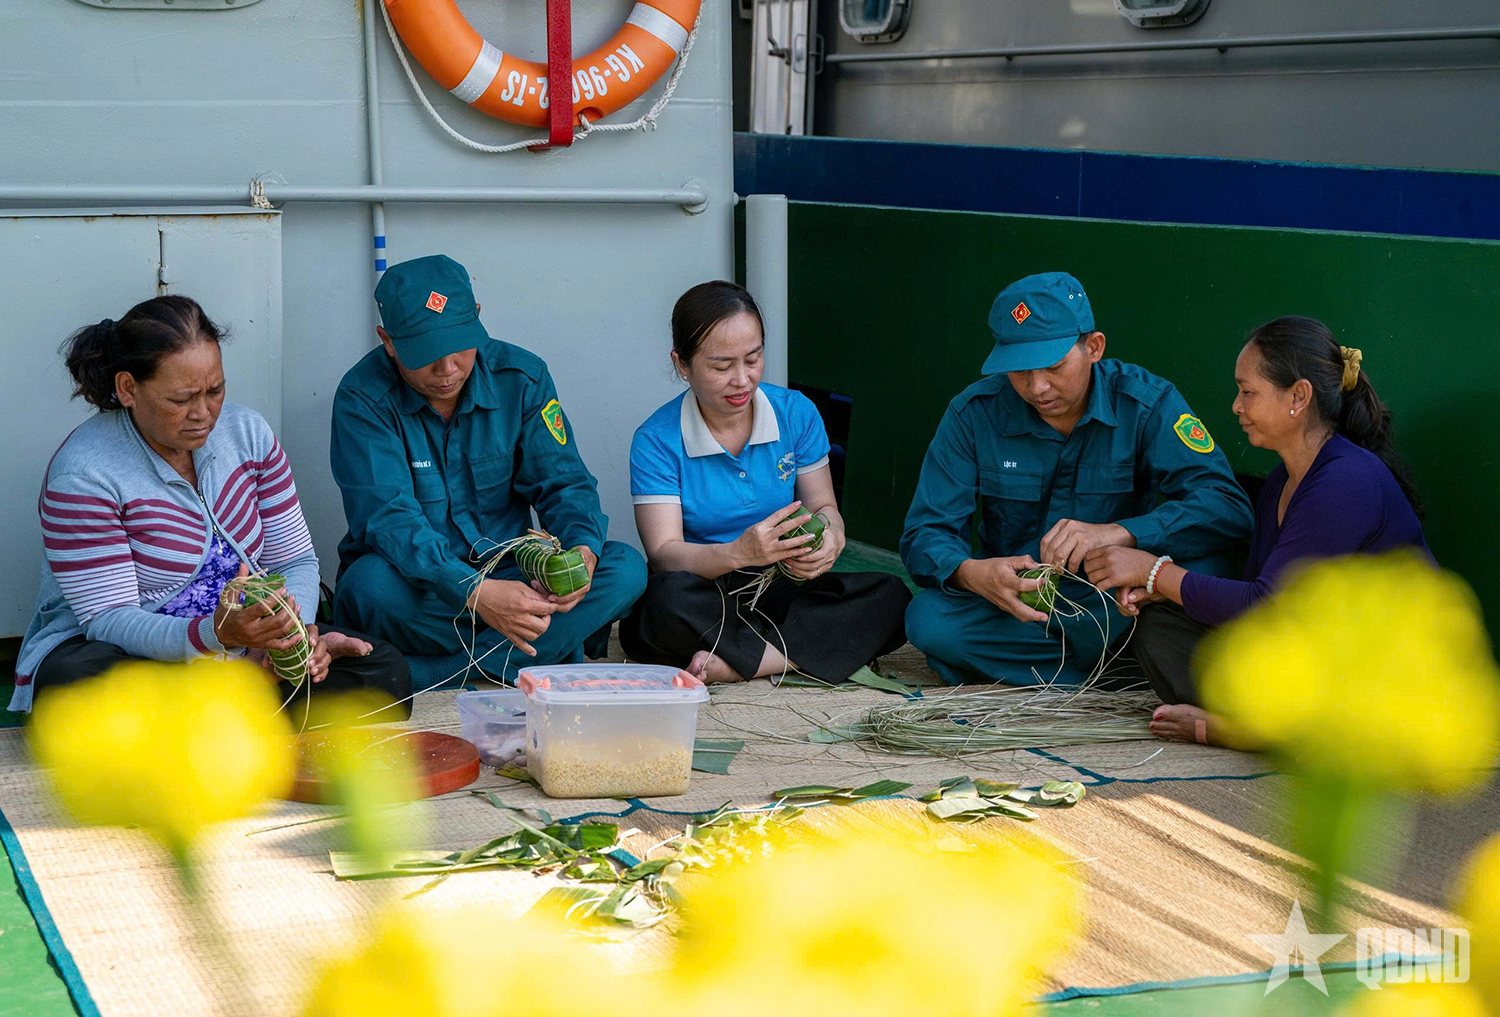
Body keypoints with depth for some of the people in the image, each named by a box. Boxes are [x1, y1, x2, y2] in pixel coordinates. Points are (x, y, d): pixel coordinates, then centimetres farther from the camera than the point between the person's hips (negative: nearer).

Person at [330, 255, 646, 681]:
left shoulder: (521, 378, -2)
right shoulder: (363, 398, -15)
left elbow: (563, 483, 0)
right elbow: (388, 518, -25)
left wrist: (583, 549, -25)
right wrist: (474, 593, -40)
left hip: (506, 574, 4)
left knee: (625, 567, -21)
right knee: (372, 583, -38)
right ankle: (553, 645, -22)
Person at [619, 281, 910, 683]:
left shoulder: (796, 413, 3)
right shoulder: (657, 440, -7)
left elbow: (823, 507, 8)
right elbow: (663, 554, -14)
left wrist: (830, 540, -18)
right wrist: (740, 553, -34)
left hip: (781, 590, 4)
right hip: (705, 596, -4)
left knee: (891, 597, -22)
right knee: (667, 600, -39)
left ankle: (733, 664, -26)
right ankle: (803, 655, -25)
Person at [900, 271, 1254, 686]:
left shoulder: (1145, 403, -11)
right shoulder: (974, 413, -7)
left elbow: (1229, 506, -23)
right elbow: (924, 533, -9)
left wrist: (1117, 534, -39)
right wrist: (972, 572, -34)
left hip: (1113, 606, -1)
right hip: (1011, 602, 2)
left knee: (1201, 569, -31)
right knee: (927, 620, -29)